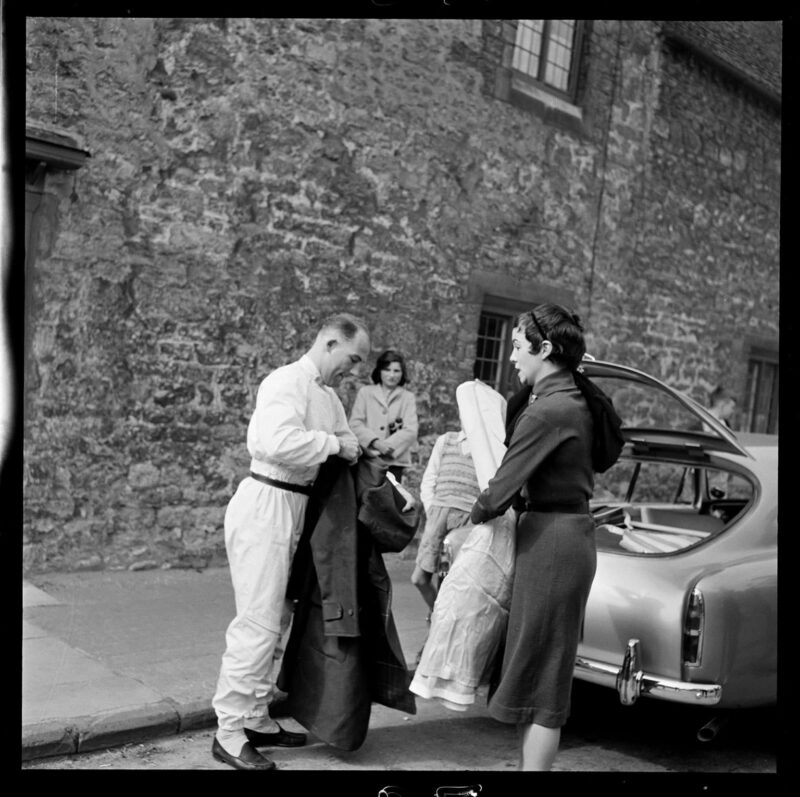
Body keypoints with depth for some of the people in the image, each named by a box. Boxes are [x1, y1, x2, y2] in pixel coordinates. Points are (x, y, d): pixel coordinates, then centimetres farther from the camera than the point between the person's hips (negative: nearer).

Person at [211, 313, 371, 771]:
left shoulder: (328, 395, 15)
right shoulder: (287, 382, -15)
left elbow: (346, 443, 17)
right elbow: (279, 442, -30)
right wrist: (334, 444, -19)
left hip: (293, 509, 10)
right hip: (266, 505, -10)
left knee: (277, 620, 16)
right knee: (258, 623, -6)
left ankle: (256, 719, 28)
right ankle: (229, 734, 5)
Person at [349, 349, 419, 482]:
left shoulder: (407, 397, 10)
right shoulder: (365, 392, 11)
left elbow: (410, 431, 0)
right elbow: (355, 424, 2)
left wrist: (386, 446, -13)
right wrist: (375, 442, -14)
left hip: (394, 461, 0)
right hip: (367, 459, 0)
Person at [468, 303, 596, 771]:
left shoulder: (546, 411, -20)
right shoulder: (574, 401, 10)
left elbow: (504, 486, -18)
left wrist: (475, 517, 1)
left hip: (551, 540, -10)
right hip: (573, 530, 10)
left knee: (539, 672, -1)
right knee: (546, 668, 17)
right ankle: (534, 759, 27)